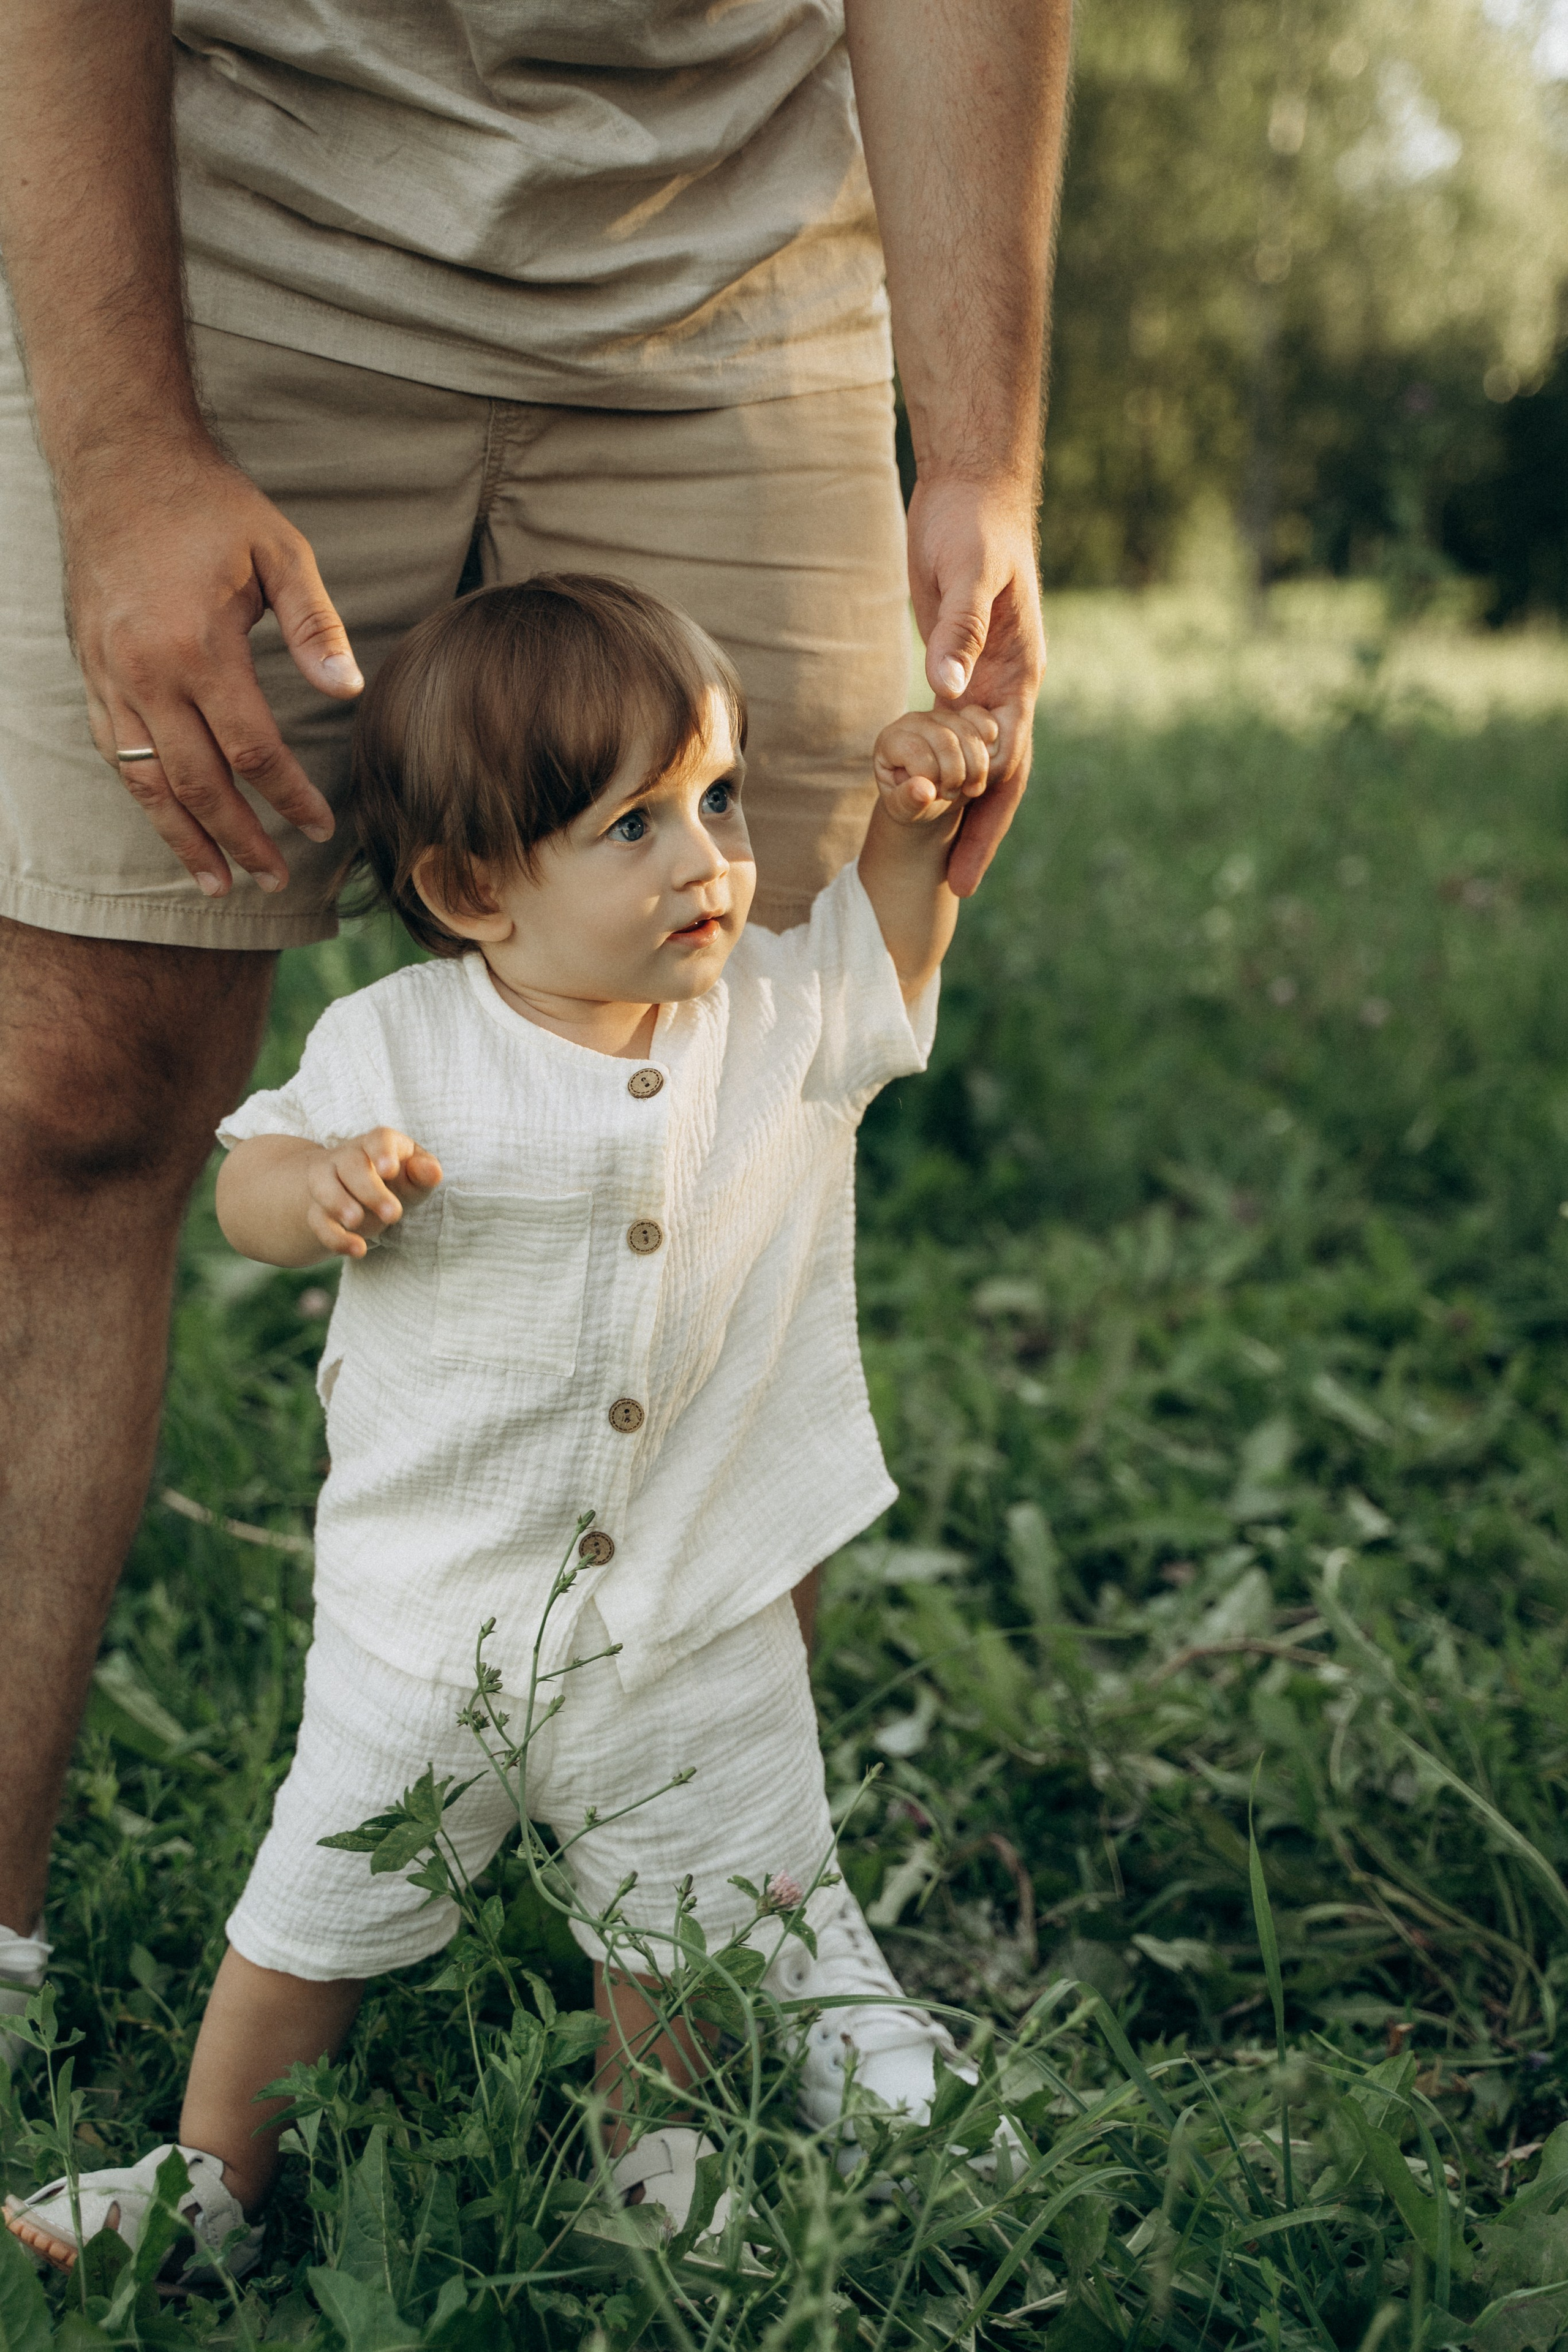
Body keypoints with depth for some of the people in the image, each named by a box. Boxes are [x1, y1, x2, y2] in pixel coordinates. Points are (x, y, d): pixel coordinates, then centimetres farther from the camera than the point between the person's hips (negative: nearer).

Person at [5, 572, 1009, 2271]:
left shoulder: (784, 1018, -6)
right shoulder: (397, 1049, -14)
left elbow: (898, 933, 12)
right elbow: (248, 1185, -5)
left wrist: (925, 807, -9)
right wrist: (318, 1185, -29)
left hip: (697, 1632, 2)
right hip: (428, 1617, -1)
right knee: (312, 1919, 15)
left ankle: (665, 2173, 43)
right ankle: (212, 2177, 37)